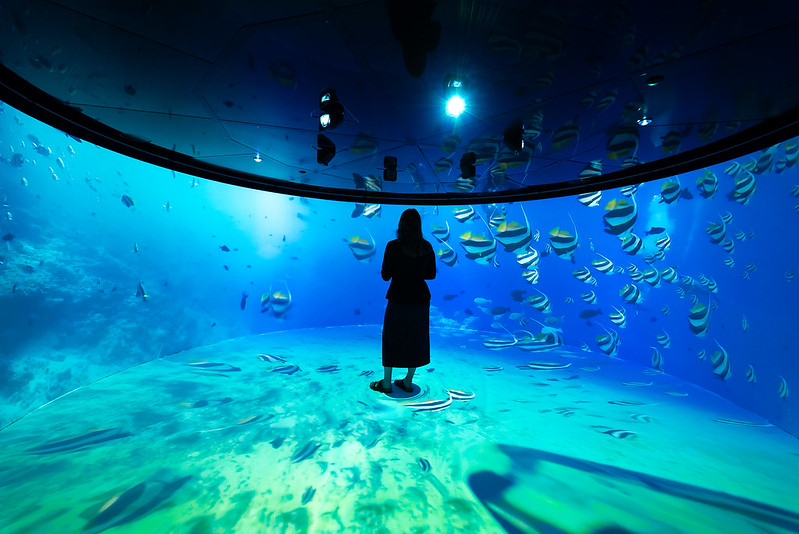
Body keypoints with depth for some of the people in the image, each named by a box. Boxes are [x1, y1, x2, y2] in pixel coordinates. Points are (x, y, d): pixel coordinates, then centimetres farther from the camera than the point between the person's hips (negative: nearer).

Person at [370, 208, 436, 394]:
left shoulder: (393, 246, -14)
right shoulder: (427, 247, -1)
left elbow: (385, 276, -11)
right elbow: (431, 274, 5)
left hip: (399, 300, -4)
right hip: (420, 299, 4)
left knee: (391, 339, 12)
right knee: (415, 340, 15)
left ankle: (386, 383, 23)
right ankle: (408, 382, 28)